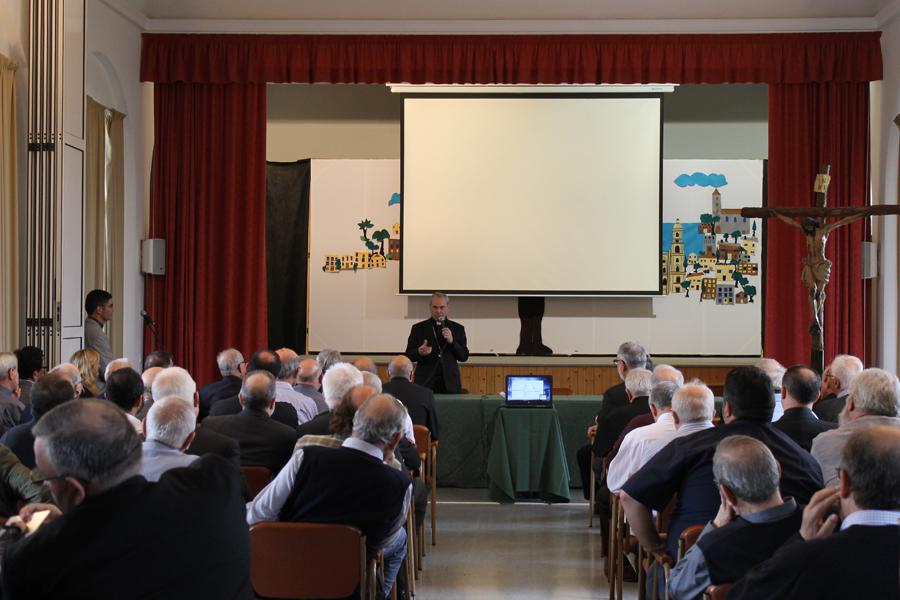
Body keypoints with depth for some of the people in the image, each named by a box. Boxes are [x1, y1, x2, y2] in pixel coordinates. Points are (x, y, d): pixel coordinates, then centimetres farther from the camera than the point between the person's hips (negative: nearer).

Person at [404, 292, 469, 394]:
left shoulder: (458, 328, 8)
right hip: (425, 383, -1)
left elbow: (464, 357, 4)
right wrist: (419, 352, -18)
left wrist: (452, 341, -12)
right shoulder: (418, 328, 5)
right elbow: (408, 356, 4)